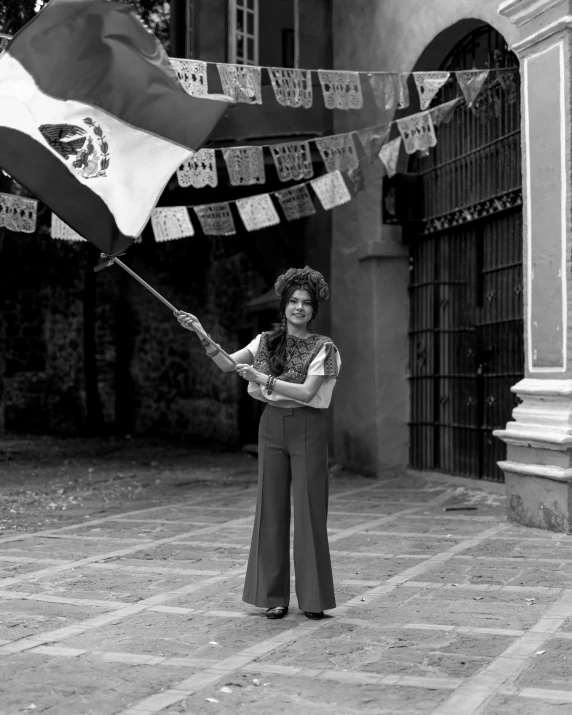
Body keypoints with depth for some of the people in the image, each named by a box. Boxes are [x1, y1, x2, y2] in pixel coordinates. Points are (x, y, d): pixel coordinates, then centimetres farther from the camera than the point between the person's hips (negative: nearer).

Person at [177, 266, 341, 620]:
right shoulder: (266, 341, 10)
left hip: (308, 428, -3)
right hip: (272, 425, 3)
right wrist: (203, 334, -11)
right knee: (272, 508, 3)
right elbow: (228, 364, -1)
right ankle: (274, 595, 10)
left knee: (310, 510, -2)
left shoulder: (323, 348, -3)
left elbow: (306, 392, -14)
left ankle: (314, 596, 8)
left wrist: (263, 379, -19)